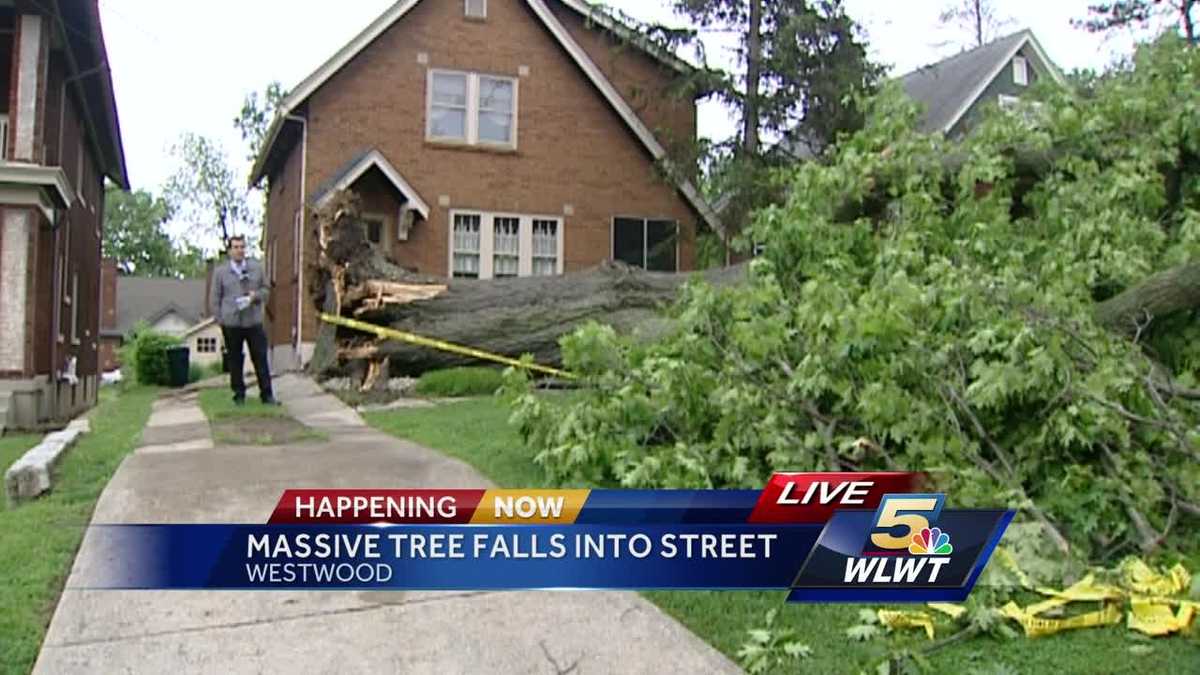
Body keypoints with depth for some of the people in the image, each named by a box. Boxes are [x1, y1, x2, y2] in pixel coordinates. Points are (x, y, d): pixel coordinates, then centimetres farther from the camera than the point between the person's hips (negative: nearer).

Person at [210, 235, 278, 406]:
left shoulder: (257, 268, 10)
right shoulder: (220, 271, 6)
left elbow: (265, 289, 14)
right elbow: (216, 298, 7)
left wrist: (256, 295, -8)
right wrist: (220, 320, 0)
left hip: (254, 321, 1)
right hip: (231, 323, -1)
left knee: (260, 358, -1)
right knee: (235, 360, 5)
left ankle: (267, 394, 5)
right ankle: (239, 394, 16)